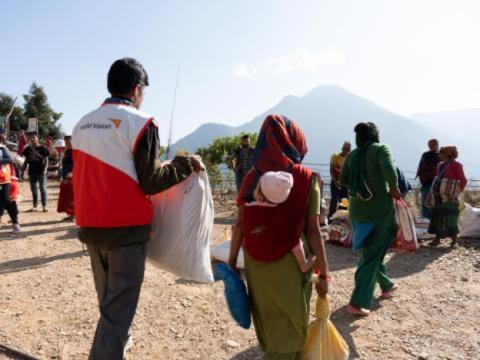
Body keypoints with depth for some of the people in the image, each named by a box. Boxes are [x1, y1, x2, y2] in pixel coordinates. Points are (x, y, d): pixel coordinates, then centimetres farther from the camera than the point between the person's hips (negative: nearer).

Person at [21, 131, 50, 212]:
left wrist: (45, 170, -14)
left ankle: (44, 206, 6)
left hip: (41, 172, -3)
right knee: (34, 189, 8)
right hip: (32, 172, 4)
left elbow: (46, 160, -2)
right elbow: (26, 161, 13)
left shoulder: (43, 148, -4)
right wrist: (23, 171, 9)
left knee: (43, 189, -1)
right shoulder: (27, 149, 7)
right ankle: (35, 206, 16)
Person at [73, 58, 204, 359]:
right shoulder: (140, 122, -11)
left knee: (108, 298, 25)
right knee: (119, 305, 2)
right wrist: (187, 165, -4)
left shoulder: (83, 124, 9)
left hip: (91, 226, 7)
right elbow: (150, 182, -14)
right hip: (125, 228, -7)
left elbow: (88, 174, 13)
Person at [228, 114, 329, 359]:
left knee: (265, 321, 22)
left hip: (255, 262, 3)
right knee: (288, 329, 15)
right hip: (289, 264, -3)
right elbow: (313, 231, -11)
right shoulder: (307, 179, -10)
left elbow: (240, 224, -4)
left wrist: (232, 261, 5)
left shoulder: (252, 176, -4)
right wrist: (324, 273, -3)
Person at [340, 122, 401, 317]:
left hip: (357, 211, 5)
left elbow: (343, 180, 7)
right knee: (371, 256, 2)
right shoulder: (381, 149, -7)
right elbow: (389, 170, -25)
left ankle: (386, 285, 42)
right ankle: (357, 303, 0)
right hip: (380, 210, -5)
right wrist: (394, 189, -8)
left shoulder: (352, 155, 5)